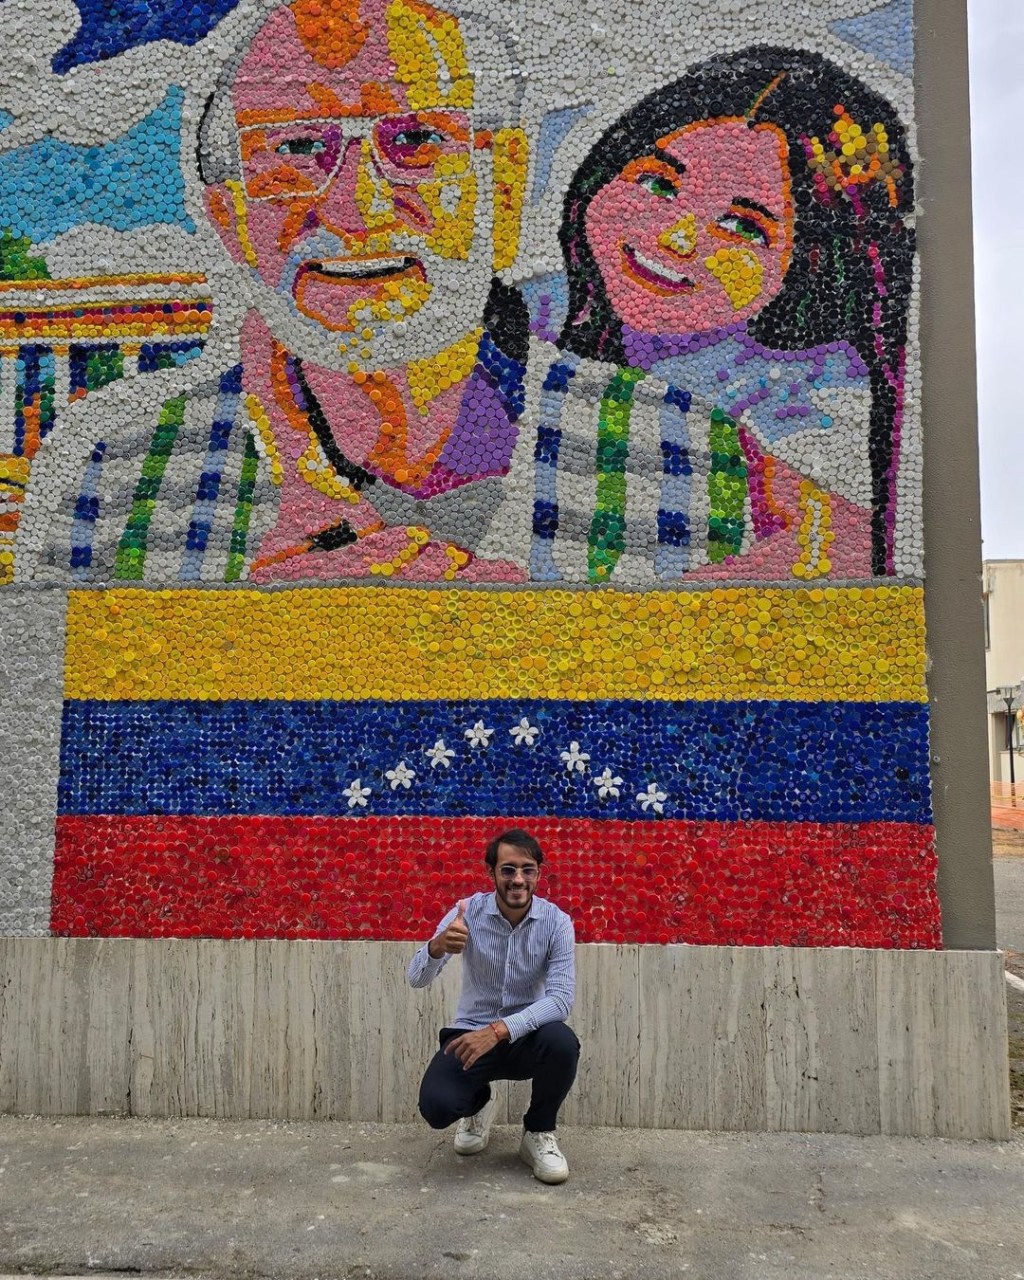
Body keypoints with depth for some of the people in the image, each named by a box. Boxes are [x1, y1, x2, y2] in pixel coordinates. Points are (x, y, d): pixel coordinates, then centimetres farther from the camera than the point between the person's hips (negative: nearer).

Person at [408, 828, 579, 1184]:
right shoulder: (468, 912, -13)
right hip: (470, 1033, 0)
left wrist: (499, 1030, -35)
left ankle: (538, 1133, -2)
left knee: (562, 1043, -33)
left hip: (526, 1035, 0)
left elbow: (561, 998, -22)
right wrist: (437, 946, -43)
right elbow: (416, 979, -18)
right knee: (436, 1107, -25)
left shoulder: (556, 922, -13)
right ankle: (480, 1103, 15)